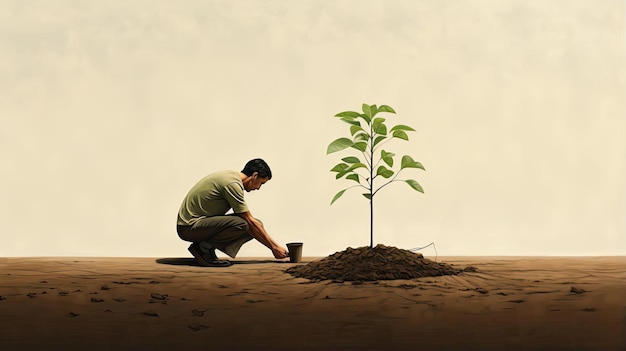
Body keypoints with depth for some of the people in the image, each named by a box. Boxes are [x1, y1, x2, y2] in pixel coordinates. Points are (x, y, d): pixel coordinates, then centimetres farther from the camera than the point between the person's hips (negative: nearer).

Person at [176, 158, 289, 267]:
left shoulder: (232, 176, 12)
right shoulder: (232, 184, -18)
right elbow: (250, 221, -16)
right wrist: (274, 247, -10)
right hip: (189, 227, -10)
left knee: (252, 228, 0)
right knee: (241, 224, -30)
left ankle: (205, 245, 3)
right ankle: (203, 247, -11)